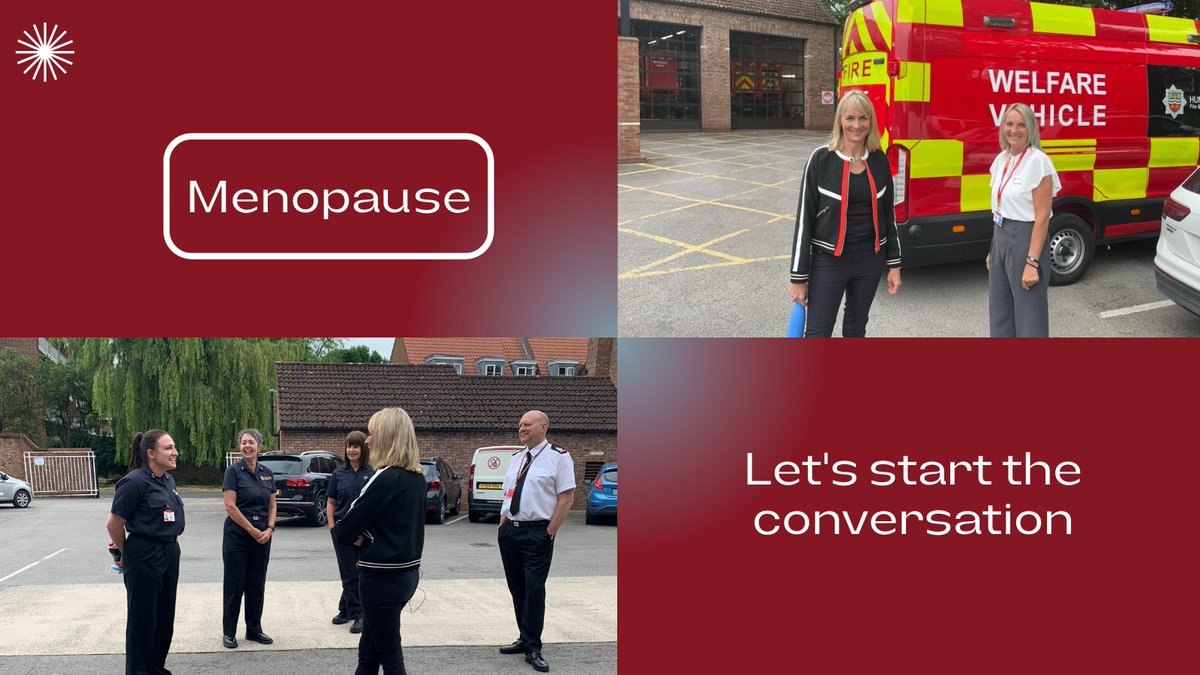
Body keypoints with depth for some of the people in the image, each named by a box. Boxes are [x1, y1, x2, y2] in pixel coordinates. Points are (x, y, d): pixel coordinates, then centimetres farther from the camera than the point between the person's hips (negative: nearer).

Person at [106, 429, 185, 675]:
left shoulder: (167, 480, 7)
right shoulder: (135, 482, -17)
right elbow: (114, 524, -11)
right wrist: (125, 555, 2)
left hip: (170, 552, 8)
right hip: (144, 557, -8)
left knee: (165, 615, 14)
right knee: (143, 618, 2)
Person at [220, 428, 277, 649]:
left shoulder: (267, 473, 8)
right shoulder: (234, 471, -7)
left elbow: (272, 506, 12)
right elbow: (230, 506, -13)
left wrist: (269, 529, -5)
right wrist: (252, 530, -13)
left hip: (262, 536, 5)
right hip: (237, 534, -5)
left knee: (257, 584, 10)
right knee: (235, 584, 0)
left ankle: (254, 629, 19)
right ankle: (228, 632, 9)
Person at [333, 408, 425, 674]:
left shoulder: (386, 478, -19)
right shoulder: (417, 477, 7)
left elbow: (344, 531, -15)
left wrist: (339, 531, 6)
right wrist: (364, 536, -2)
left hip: (382, 577, -8)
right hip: (407, 572, 8)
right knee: (368, 652, 17)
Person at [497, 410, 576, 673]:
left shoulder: (558, 457, -8)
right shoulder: (516, 459, 13)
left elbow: (566, 498, -11)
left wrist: (549, 533, -13)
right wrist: (502, 526, 10)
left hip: (537, 533, -7)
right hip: (509, 531, 7)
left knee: (534, 589, -8)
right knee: (516, 589, 12)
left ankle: (533, 649, -2)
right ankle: (525, 639, 24)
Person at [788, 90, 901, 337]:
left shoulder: (879, 160, 2)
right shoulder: (821, 159, -10)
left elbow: (888, 214, 12)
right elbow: (804, 218, -8)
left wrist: (893, 264, 10)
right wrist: (799, 277, -9)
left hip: (870, 259, 4)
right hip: (829, 260, -4)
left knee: (856, 330, 17)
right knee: (817, 335, -6)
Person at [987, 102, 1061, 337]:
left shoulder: (1038, 161, -14)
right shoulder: (1001, 160, 9)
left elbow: (1042, 217, -17)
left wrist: (1032, 262, -21)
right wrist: (993, 251, 16)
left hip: (1026, 240, -8)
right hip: (1000, 239, 8)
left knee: (1029, 318, -4)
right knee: (1000, 316, 13)